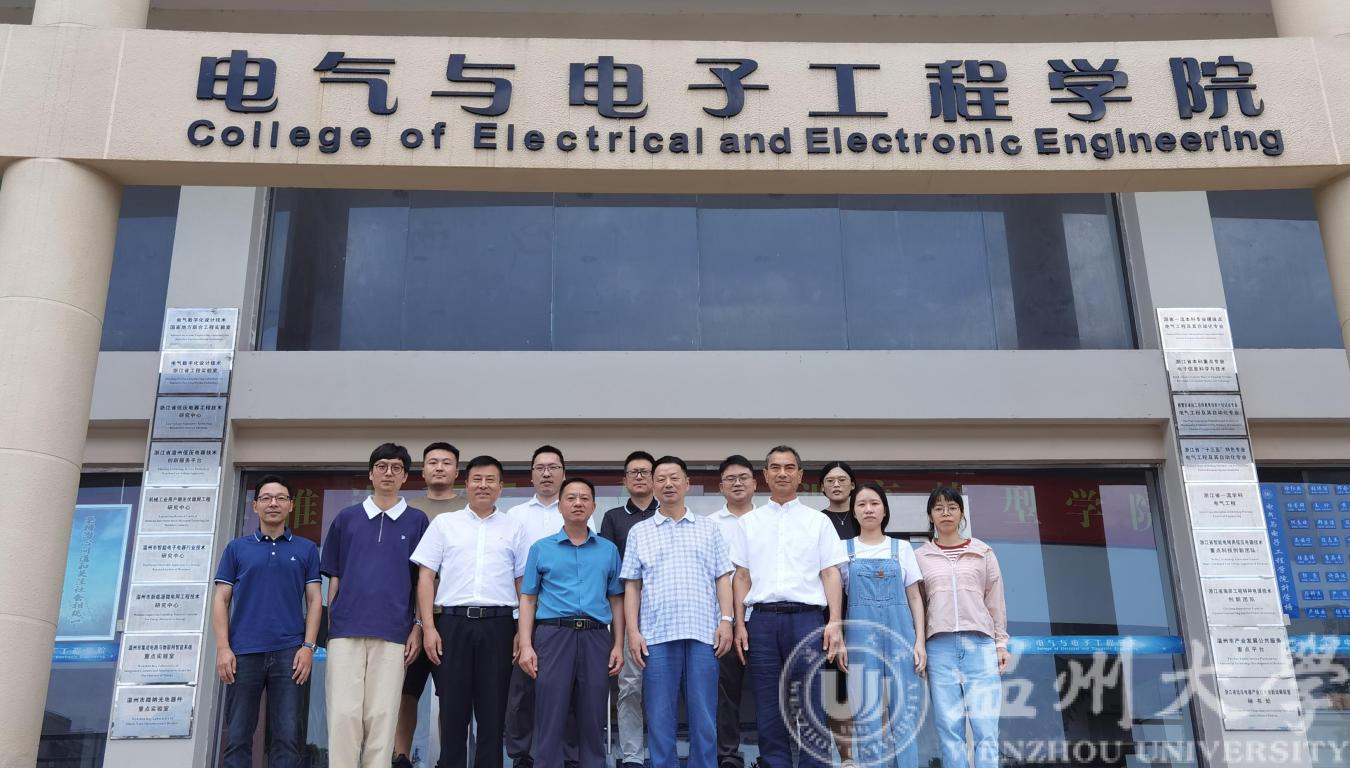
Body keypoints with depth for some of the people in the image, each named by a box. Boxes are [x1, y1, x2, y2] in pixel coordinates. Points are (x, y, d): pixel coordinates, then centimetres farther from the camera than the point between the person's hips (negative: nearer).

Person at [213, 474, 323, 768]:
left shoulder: (306, 549, 11)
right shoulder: (236, 548, 11)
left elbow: (314, 600, 7)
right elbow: (221, 600, 7)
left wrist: (308, 646, -4)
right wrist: (223, 648, -4)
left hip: (289, 654, 0)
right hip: (243, 653, 0)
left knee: (288, 738, -3)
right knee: (237, 738, 1)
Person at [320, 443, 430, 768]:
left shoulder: (417, 521, 9)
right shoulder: (346, 518, 12)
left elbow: (423, 580, 8)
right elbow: (334, 577, 13)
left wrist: (418, 627, -1)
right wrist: (329, 625, 6)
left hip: (393, 633, -1)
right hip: (346, 629, 1)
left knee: (382, 716, -1)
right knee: (343, 713, -5)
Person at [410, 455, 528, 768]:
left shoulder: (514, 528, 11)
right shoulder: (444, 523, 10)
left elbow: (523, 583, 10)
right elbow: (426, 577, 6)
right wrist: (428, 627, -3)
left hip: (497, 625, 0)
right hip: (453, 623, 0)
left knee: (493, 710, 3)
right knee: (452, 708, 3)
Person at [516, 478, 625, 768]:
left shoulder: (608, 550, 12)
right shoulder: (541, 549, 8)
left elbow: (616, 600, 12)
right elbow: (528, 599, 6)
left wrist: (618, 645, 3)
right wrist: (526, 645, -4)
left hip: (595, 638, 1)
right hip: (553, 635, -1)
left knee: (592, 721, 5)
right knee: (551, 720, -1)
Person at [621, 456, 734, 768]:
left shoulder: (709, 529, 13)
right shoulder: (639, 532, 12)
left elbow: (722, 579, 9)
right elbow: (632, 586, 8)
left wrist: (726, 620, -4)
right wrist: (633, 631, -1)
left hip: (703, 633, 0)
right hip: (657, 635, 0)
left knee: (704, 716, 3)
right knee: (660, 717, 4)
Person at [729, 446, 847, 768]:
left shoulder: (818, 521, 10)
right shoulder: (749, 522, 14)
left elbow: (831, 574, 5)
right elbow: (742, 576, 12)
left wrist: (834, 623, -6)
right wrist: (739, 624, 2)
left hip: (805, 617, -1)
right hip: (762, 618, 2)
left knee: (809, 704, -3)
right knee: (768, 707, 4)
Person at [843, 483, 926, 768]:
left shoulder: (902, 548, 10)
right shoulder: (843, 549, 9)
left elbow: (914, 597, 8)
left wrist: (919, 641, -2)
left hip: (899, 632, 0)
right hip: (861, 634, 0)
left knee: (903, 712, -1)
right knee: (866, 713, -1)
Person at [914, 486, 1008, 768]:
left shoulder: (983, 552, 12)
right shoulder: (920, 557, 11)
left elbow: (995, 600, 12)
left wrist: (1001, 643, 7)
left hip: (980, 643, 0)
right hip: (939, 646, 0)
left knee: (986, 729, -7)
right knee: (949, 729, -1)